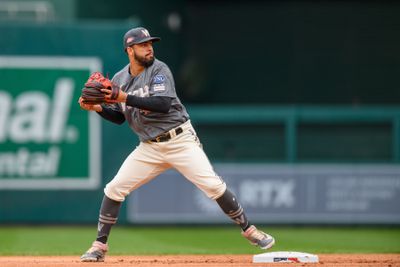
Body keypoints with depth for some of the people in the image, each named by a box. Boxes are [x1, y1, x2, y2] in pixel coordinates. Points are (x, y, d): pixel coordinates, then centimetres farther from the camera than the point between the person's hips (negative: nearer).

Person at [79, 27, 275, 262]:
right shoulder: (119, 79, 6)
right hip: (149, 147, 4)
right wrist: (98, 108, -5)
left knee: (213, 185, -13)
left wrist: (125, 98, -28)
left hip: (181, 141, -4)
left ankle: (249, 230, 1)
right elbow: (119, 118, 14)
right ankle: (100, 246, 6)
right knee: (114, 189, -5)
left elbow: (163, 104, -25)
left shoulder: (159, 70, -10)